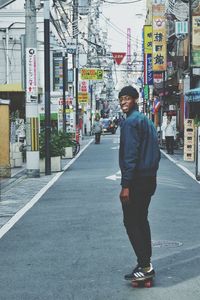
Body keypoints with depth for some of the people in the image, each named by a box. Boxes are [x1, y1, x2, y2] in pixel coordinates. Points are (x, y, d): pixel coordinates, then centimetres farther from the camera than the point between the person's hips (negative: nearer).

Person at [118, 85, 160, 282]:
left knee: (131, 222, -4)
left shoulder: (130, 122, -14)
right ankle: (146, 262, 20)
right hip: (149, 178, 9)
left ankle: (145, 266, -5)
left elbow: (130, 155, -21)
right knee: (141, 220, 15)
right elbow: (156, 152, 18)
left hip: (137, 179, -9)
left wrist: (125, 185, -21)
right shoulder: (147, 120, 16)